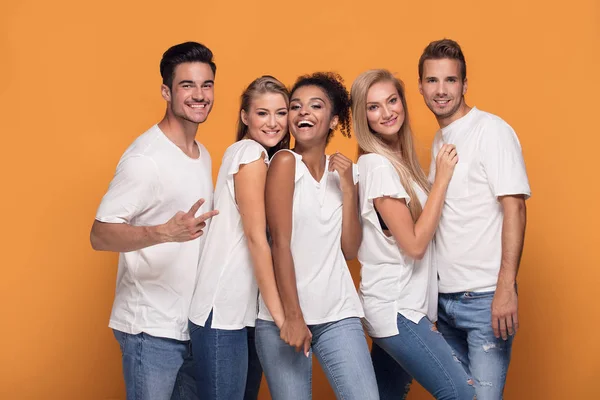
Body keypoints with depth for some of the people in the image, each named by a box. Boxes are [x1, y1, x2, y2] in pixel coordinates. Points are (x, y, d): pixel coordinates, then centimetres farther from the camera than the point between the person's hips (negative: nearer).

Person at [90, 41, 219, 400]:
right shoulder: (145, 158, -14)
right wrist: (165, 233, -34)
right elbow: (100, 235, -21)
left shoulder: (203, 156, 12)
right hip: (152, 329, -8)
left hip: (194, 323, 8)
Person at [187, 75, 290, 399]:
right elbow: (256, 238, -16)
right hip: (223, 311, -9)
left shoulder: (264, 158, 16)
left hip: (247, 310, 9)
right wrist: (281, 314, -18)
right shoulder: (250, 153, -10)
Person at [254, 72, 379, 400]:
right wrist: (292, 317, -14)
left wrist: (348, 186, -3)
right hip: (284, 316, -4)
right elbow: (280, 243, -10)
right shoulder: (285, 162, -4)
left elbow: (349, 249, 4)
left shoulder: (342, 171, 11)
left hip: (339, 316, 4)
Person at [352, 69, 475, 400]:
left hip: (405, 307, 9)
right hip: (396, 310, -9)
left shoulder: (399, 159, 12)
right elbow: (414, 244, -18)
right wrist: (442, 178, -14)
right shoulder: (377, 164, -15)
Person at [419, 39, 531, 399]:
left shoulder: (491, 131, -9)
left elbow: (514, 207, -16)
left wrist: (506, 289, -22)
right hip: (445, 298, 7)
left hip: (484, 298, -7)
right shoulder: (440, 140, 13)